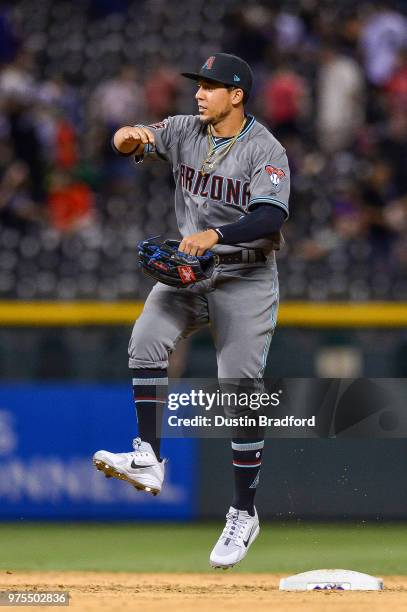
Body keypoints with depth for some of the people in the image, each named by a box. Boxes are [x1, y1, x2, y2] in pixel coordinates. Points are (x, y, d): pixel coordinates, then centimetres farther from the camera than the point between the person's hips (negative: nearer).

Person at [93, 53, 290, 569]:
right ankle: (149, 458, -18)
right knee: (146, 340, -20)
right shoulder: (185, 131, 2)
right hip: (188, 273, 5)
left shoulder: (265, 151, -15)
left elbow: (270, 217, -28)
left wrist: (216, 234, -43)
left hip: (246, 280, -5)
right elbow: (129, 142, -4)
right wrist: (128, 136, -30)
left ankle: (243, 513, 3)